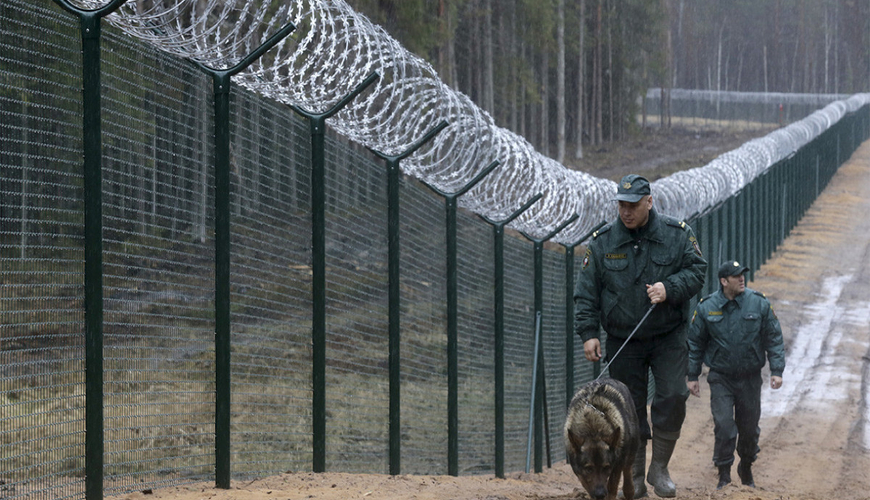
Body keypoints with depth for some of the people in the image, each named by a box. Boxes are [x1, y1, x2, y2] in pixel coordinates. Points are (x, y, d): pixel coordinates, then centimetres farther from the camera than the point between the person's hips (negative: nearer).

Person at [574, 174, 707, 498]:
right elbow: (586, 292, 0)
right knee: (630, 409, 3)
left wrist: (670, 288, -18)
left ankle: (659, 468, 3)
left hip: (669, 338, -1)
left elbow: (697, 271, 1)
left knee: (672, 397, -13)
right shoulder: (602, 241, -1)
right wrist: (588, 333, -8)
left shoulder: (677, 234, -2)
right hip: (622, 343, 1)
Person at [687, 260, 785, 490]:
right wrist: (692, 376, 4)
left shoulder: (758, 303, -5)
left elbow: (774, 339, 1)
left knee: (749, 428, 11)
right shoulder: (707, 307, -5)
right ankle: (724, 475, -1)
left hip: (750, 378, 1)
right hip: (721, 378, -1)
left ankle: (746, 468, 34)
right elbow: (695, 343, 5)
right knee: (724, 426, -11)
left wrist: (776, 370, -6)